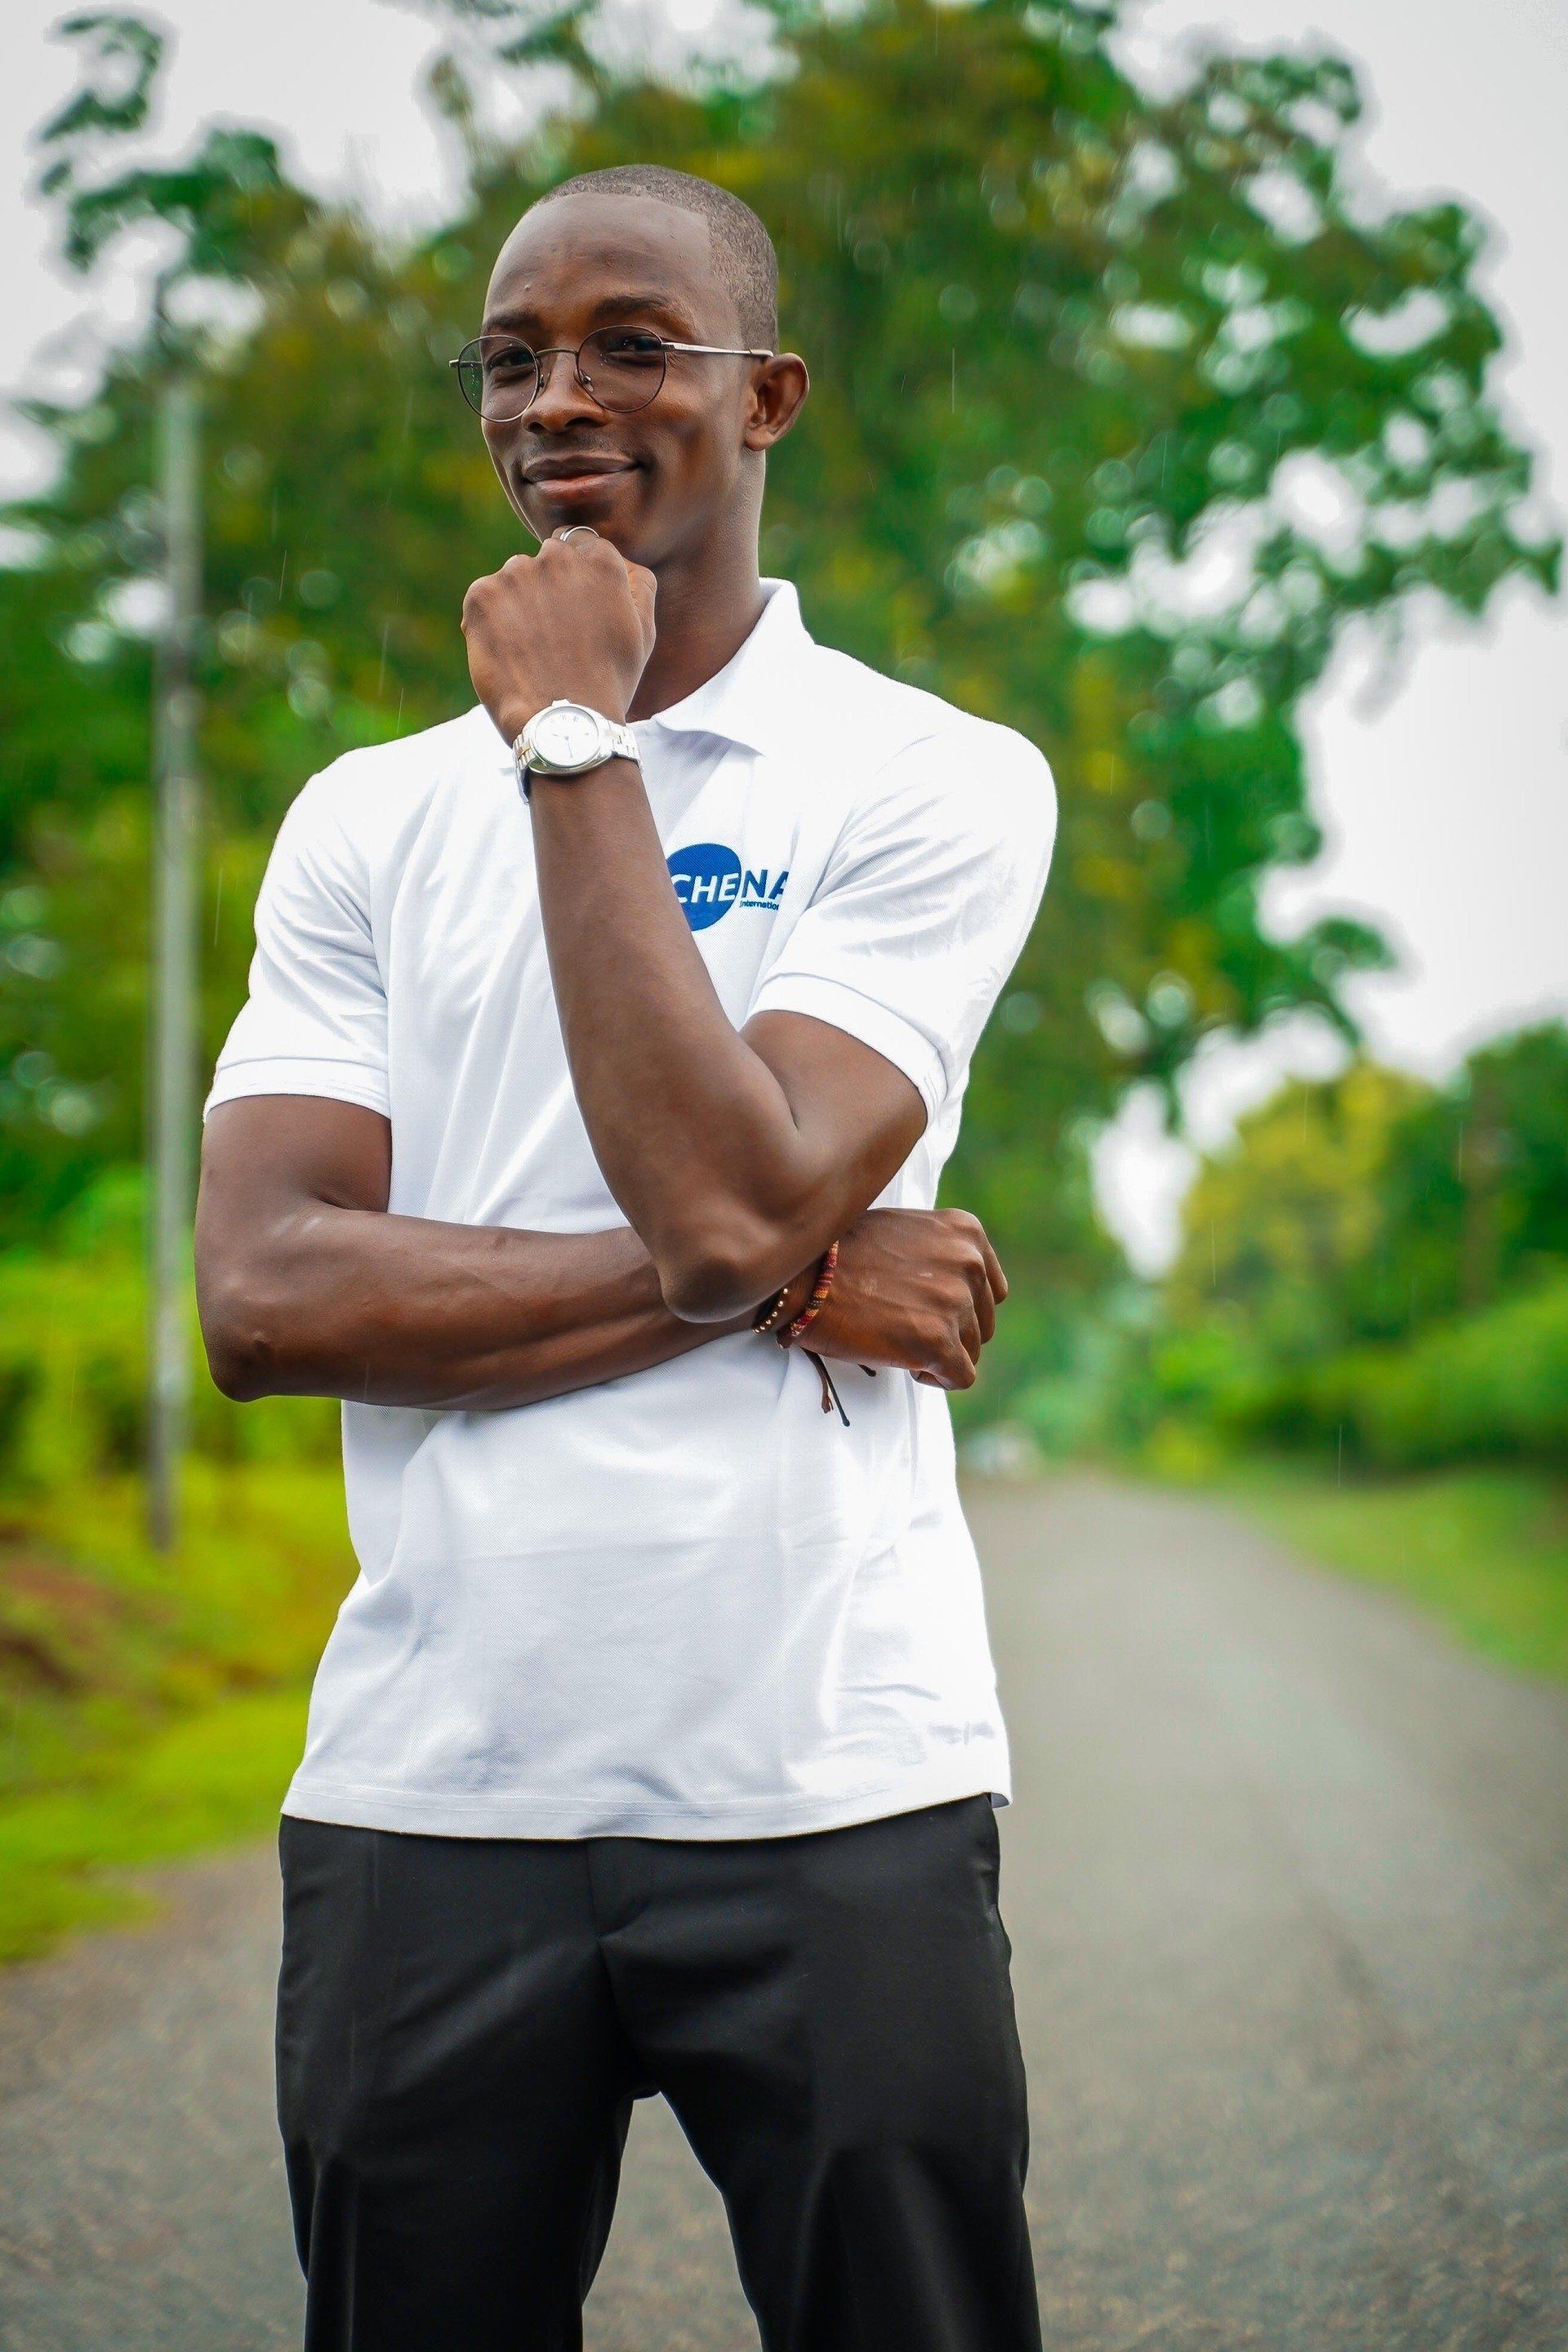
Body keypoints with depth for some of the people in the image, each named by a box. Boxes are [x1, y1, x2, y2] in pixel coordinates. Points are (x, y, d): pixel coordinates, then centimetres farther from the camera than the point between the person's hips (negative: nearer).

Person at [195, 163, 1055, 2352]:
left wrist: (577, 739, -8)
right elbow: (263, 1297, -3)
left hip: (828, 1789, -3)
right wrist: (767, 1286, -11)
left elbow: (726, 1196, -15)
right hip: (425, 1791, 3)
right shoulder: (368, 818, 10)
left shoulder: (937, 783, 1)